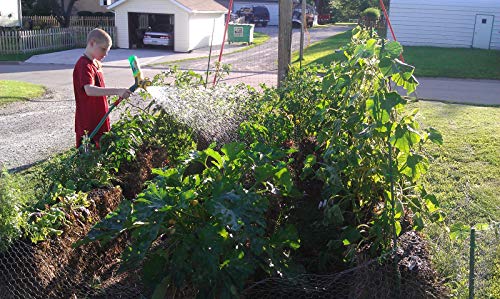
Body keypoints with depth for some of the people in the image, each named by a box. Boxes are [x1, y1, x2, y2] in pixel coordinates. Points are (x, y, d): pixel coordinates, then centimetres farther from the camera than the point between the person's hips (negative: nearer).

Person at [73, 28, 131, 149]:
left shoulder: (97, 64, 13)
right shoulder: (84, 65, -18)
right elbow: (89, 90, -35)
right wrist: (117, 91, -40)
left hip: (99, 120, 9)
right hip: (88, 124, -9)